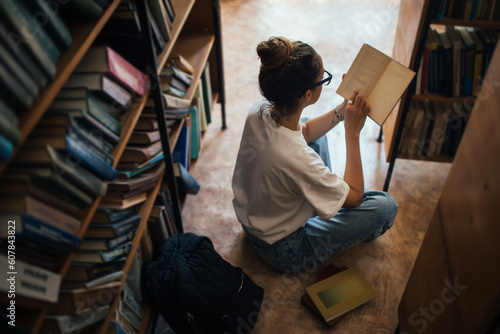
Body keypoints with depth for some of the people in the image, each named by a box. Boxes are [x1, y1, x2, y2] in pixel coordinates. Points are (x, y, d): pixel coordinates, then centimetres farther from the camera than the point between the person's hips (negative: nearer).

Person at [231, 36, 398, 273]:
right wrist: (353, 132, -20)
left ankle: (326, 194, 32)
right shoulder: (297, 159, -42)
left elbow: (304, 131, 6)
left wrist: (343, 110, -3)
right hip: (284, 251, -7)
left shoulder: (260, 110, -19)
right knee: (385, 206, -8)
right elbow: (354, 196, -21)